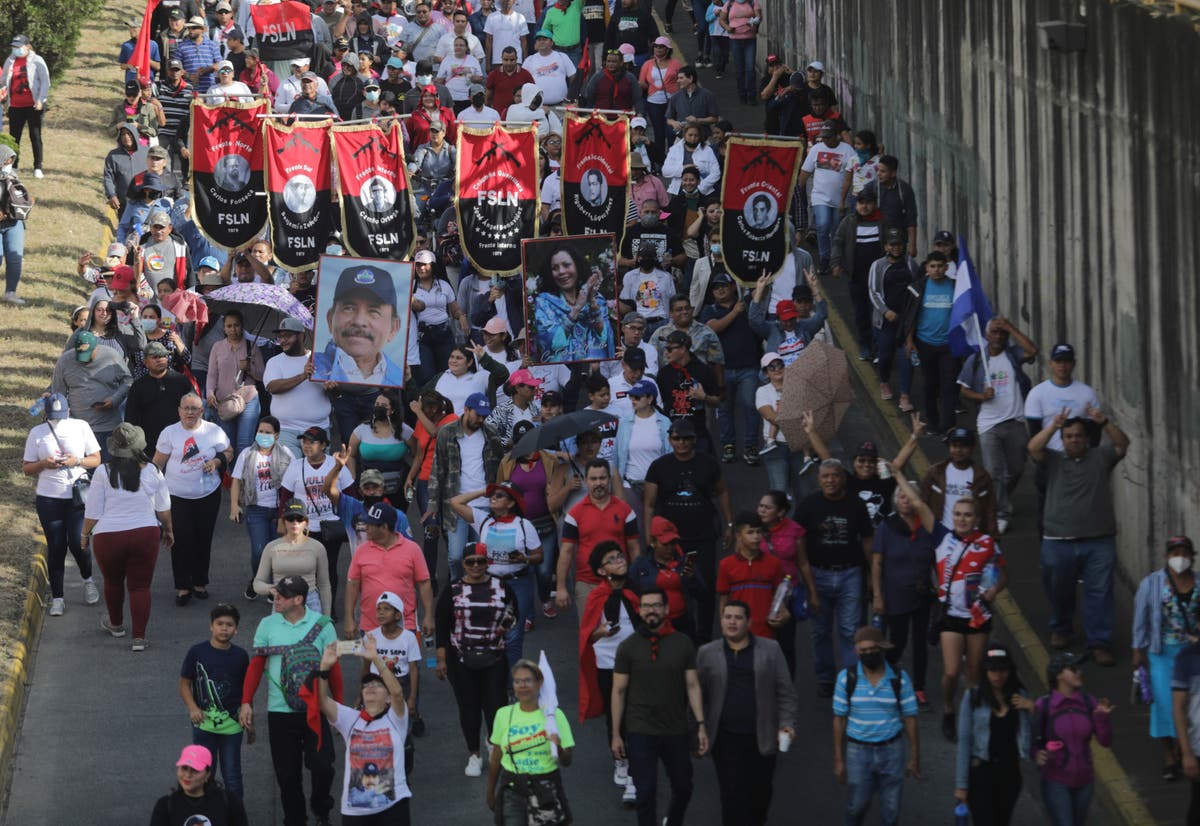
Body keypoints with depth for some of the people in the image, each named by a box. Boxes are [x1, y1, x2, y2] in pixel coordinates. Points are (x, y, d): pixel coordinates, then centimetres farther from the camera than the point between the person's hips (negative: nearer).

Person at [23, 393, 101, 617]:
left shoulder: (81, 427, -1)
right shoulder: (37, 433, 0)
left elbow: (96, 460, 3)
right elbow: (26, 468, 4)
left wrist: (77, 461, -16)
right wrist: (44, 464, -16)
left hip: (78, 496, -1)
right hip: (49, 498, 1)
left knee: (77, 543, -8)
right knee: (56, 548, 4)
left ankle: (88, 580, 23)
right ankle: (57, 597, 15)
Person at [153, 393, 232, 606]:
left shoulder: (214, 432, -1)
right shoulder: (169, 433, -3)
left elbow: (228, 452, 9)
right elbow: (158, 462, 2)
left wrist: (217, 461, -12)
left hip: (208, 495, 1)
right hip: (177, 496, -1)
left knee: (203, 540, 9)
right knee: (181, 541, -6)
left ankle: (200, 583, 26)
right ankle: (183, 587, 5)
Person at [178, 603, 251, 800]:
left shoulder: (240, 656, 0)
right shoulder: (197, 652, -4)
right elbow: (184, 684, 0)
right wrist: (193, 708, -15)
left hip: (232, 725, 1)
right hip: (204, 724, -1)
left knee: (232, 777, 5)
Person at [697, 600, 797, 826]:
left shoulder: (770, 650, 4)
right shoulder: (707, 653, 4)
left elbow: (785, 692, 4)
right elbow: (698, 694, 5)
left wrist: (787, 724, -6)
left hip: (762, 738, 1)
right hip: (726, 739, -1)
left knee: (761, 792, 9)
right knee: (732, 796, -2)